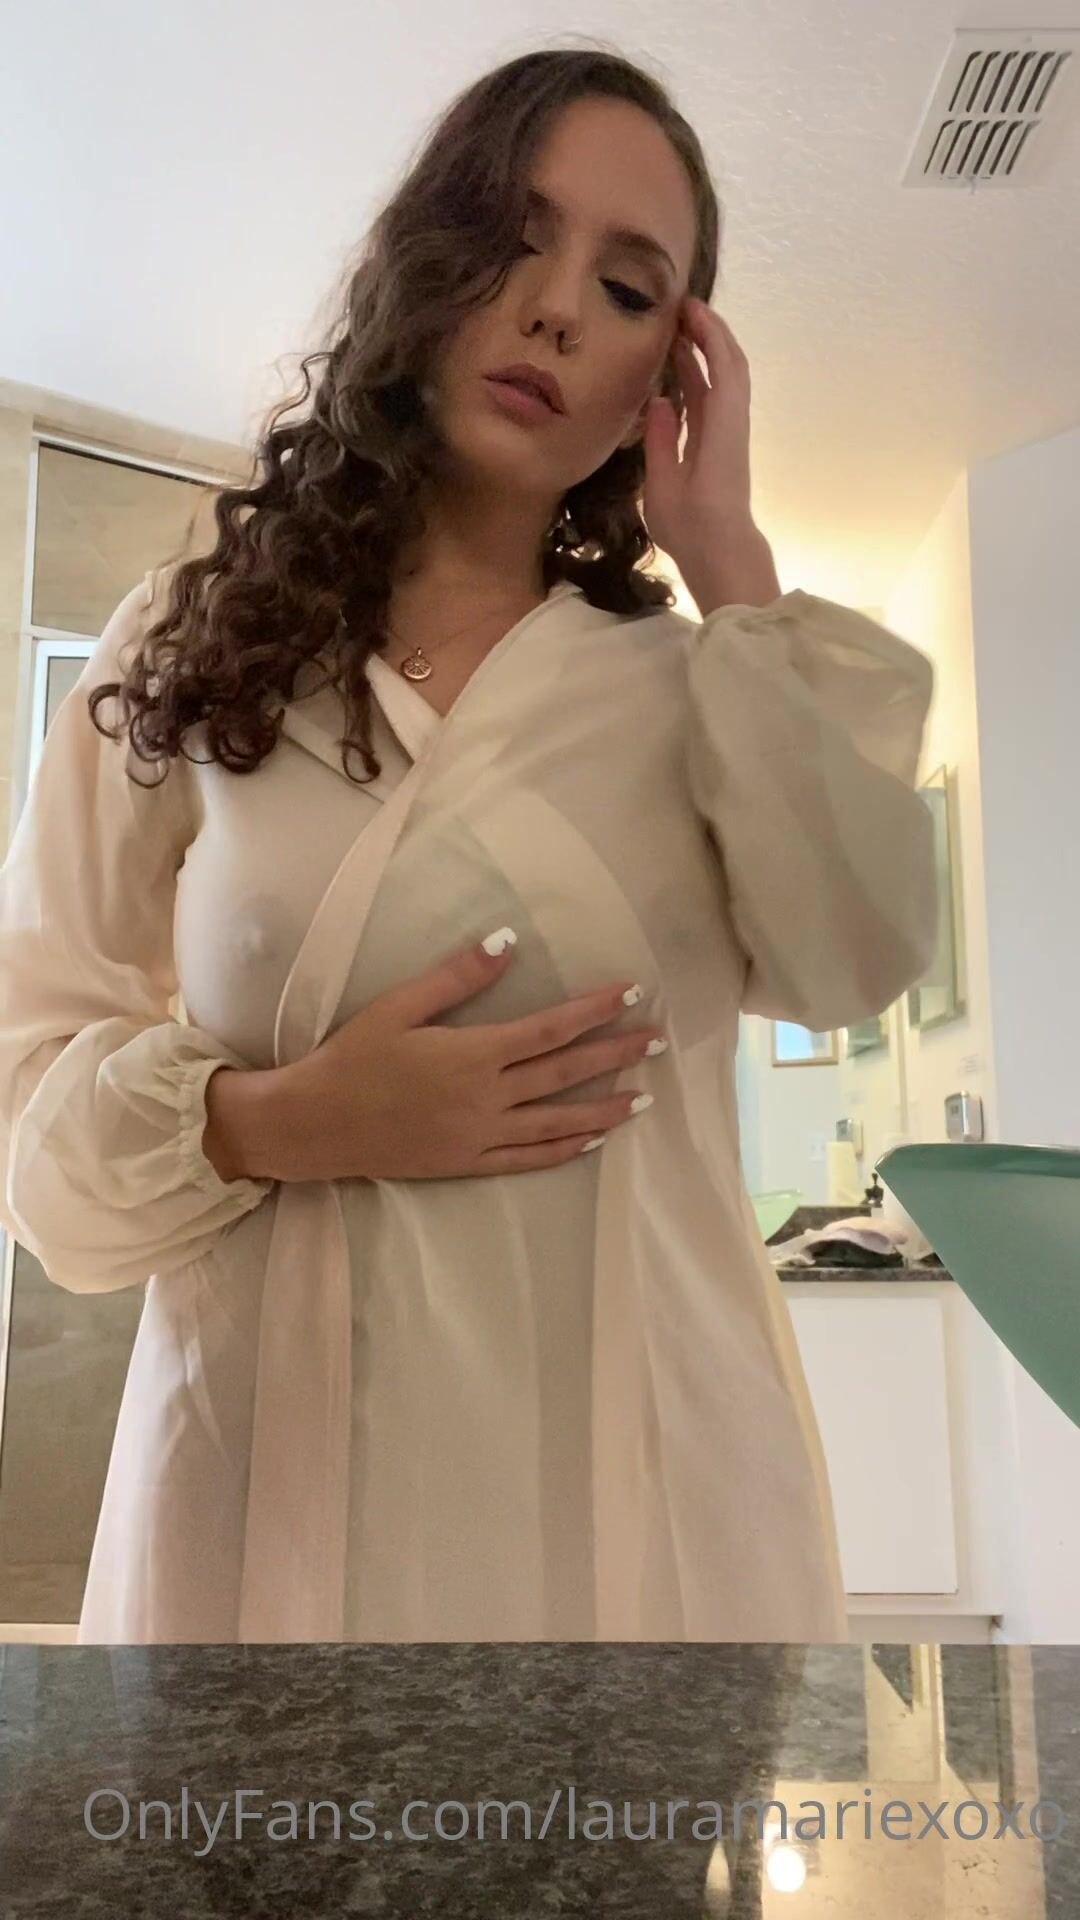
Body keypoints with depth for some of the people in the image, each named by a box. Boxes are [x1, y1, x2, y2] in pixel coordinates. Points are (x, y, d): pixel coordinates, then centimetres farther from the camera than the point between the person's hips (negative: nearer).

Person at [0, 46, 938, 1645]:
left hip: (634, 1467, 2)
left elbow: (854, 965, -15)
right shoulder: (189, 648, 1)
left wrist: (732, 567, -8)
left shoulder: (692, 687, 3)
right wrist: (274, 1124, -18)